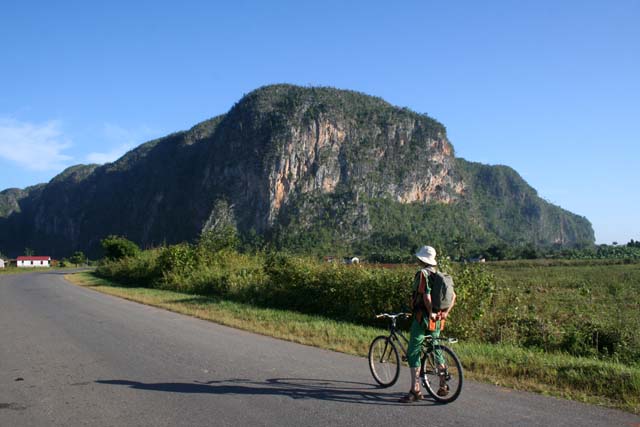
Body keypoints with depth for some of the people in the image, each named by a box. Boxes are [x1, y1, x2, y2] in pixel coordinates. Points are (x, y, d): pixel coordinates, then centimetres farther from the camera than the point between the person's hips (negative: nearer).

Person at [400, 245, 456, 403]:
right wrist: (445, 313, 6)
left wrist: (430, 313, -16)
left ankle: (415, 391, -6)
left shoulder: (423, 273, -13)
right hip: (437, 319, 9)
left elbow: (426, 295, -25)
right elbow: (453, 295, 11)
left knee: (413, 352, -4)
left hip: (422, 317, -8)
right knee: (436, 349, 20)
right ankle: (443, 386, 27)